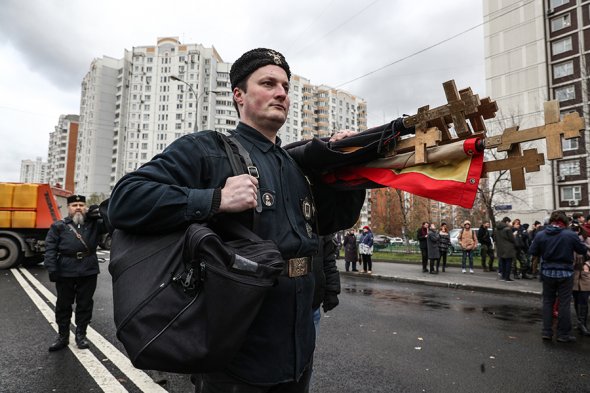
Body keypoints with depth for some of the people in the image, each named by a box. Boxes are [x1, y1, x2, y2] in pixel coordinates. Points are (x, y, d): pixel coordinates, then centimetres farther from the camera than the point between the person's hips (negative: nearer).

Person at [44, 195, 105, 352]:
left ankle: (81, 334, 24)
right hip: (65, 272, 0)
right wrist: (52, 269, -10)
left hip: (88, 272, 1)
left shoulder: (94, 223, 8)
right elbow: (50, 248, -1)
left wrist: (101, 213, -15)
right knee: (63, 304, 12)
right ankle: (62, 336, 27)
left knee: (85, 304, 9)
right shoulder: (59, 226, 5)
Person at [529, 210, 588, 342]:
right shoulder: (571, 235, -13)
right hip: (565, 273, -2)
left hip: (547, 273, 2)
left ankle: (547, 332, 16)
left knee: (548, 302, 13)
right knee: (564, 303, 7)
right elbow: (583, 250, -1)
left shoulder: (540, 235, -7)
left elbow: (532, 252, -1)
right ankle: (563, 334, 15)